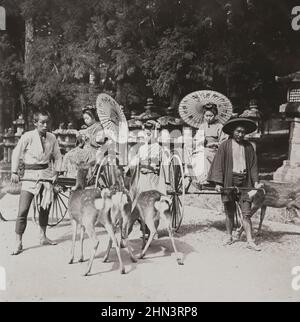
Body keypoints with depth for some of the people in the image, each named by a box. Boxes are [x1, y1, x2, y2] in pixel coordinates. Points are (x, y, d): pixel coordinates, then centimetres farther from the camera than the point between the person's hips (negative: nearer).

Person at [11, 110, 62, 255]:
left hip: (46, 173, 4)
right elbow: (16, 153, -2)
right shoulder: (27, 137, -9)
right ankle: (18, 242, 2)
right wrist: (14, 172, -5)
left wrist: (56, 172, 2)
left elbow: (57, 156, 11)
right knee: (23, 210, -7)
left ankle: (43, 237, 29)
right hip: (30, 175, -4)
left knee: (46, 207, 13)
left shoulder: (52, 138, 1)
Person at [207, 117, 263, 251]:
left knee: (246, 213, -2)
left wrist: (255, 181, 2)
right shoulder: (225, 146, 0)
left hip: (244, 183, 2)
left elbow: (253, 165, 11)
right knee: (229, 212, 9)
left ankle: (250, 241, 1)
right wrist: (218, 182, -12)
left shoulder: (248, 146, 8)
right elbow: (218, 164, -4)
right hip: (229, 182, -1)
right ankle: (229, 237, 23)